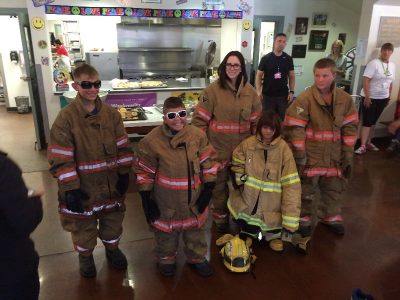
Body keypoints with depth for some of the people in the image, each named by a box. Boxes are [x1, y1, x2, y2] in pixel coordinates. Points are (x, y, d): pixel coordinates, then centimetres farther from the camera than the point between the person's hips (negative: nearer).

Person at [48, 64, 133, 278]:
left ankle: (112, 248, 47)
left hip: (111, 184, 3)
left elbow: (122, 146, 3)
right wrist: (71, 188, -17)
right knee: (83, 226, 16)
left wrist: (124, 174, 0)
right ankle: (85, 256, 43)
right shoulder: (66, 118, -15)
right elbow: (60, 158, -15)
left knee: (113, 220, 21)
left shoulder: (111, 114, -3)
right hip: (82, 187, -3)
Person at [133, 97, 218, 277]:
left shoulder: (198, 135, -9)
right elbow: (144, 172, -8)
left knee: (195, 230, 22)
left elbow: (208, 163, 1)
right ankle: (166, 259, 47)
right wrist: (146, 200, -6)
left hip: (194, 199, 3)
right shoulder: (152, 141, -17)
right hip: (166, 202, -2)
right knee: (166, 232, 19)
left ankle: (197, 258, 48)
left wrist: (208, 189, -1)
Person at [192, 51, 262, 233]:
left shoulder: (250, 91, 1)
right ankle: (220, 217, 34)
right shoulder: (213, 90, -11)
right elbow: (200, 119, -9)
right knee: (219, 183, 12)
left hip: (242, 148, 3)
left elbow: (257, 120, 9)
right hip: (218, 147, -3)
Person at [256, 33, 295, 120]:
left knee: (282, 118, 9)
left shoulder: (288, 59, 4)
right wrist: (258, 91, -13)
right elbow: (259, 75, -2)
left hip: (283, 95, 2)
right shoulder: (265, 58, -4)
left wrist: (291, 91, -1)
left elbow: (291, 76, 9)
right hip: (268, 95, -2)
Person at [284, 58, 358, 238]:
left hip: (334, 156, 4)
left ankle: (331, 217, 42)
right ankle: (303, 219, 31)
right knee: (306, 191, 11)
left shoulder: (345, 99, -1)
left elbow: (350, 127, 6)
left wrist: (347, 155, 5)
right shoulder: (304, 99, -15)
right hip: (310, 156, -4)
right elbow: (294, 128, -15)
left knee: (334, 189, 20)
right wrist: (299, 156, -15)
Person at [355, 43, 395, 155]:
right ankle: (363, 146, -3)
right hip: (370, 97, -6)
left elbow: (390, 82, 16)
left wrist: (389, 97, 14)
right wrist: (367, 96, -21)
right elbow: (365, 80, -18)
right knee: (367, 121, -6)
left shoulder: (392, 66, 8)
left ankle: (368, 142, 23)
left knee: (373, 121, 13)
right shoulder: (374, 63, -13)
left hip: (383, 98, 6)